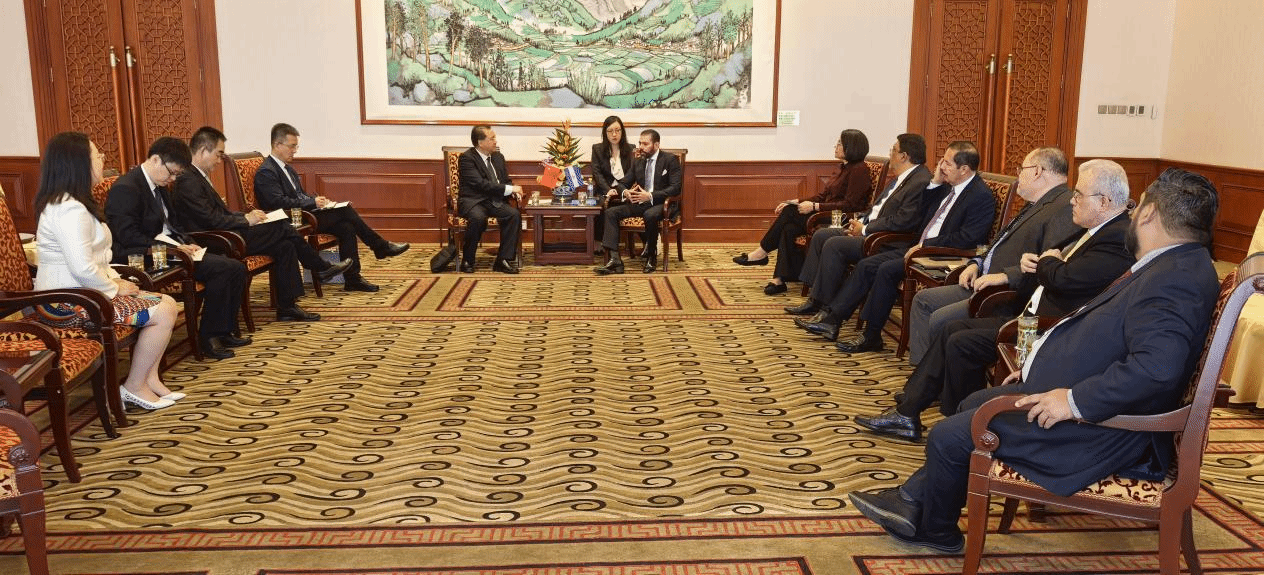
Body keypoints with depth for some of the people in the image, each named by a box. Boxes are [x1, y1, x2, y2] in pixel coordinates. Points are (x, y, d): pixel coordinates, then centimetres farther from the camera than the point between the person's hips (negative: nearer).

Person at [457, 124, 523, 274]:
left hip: (494, 201, 6)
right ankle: (467, 261, -19)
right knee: (478, 218, -38)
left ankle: (503, 260, -20)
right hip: (473, 201, -6)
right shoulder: (467, 158, -8)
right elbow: (480, 183, -19)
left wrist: (514, 192, -5)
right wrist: (509, 189, -20)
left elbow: (506, 181, 20)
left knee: (514, 214, -23)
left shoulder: (498, 157, 15)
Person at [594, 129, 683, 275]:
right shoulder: (638, 162, 16)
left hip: (660, 203, -6)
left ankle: (651, 257, -17)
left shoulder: (670, 160, -2)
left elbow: (676, 188, -13)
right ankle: (614, 260, -27)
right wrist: (626, 192, -6)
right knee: (611, 212, -16)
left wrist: (651, 196, -23)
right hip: (639, 202, 6)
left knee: (650, 215, -40)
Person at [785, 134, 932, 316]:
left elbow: (902, 221, -24)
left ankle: (824, 306, -12)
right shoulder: (903, 177, 15)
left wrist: (865, 229, -15)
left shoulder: (921, 182, -18)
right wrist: (861, 222, 5)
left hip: (888, 242, -11)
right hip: (869, 229, 11)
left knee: (834, 245, -23)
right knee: (821, 235, 3)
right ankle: (814, 299, 3)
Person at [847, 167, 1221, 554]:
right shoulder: (1174, 266, 9)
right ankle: (912, 501, 29)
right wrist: (1043, 366, 13)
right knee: (974, 403, 22)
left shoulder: (1176, 280, -25)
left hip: (1095, 427, -11)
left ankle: (935, 531, 20)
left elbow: (1158, 366, -39)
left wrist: (1075, 400, -33)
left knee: (947, 438, -7)